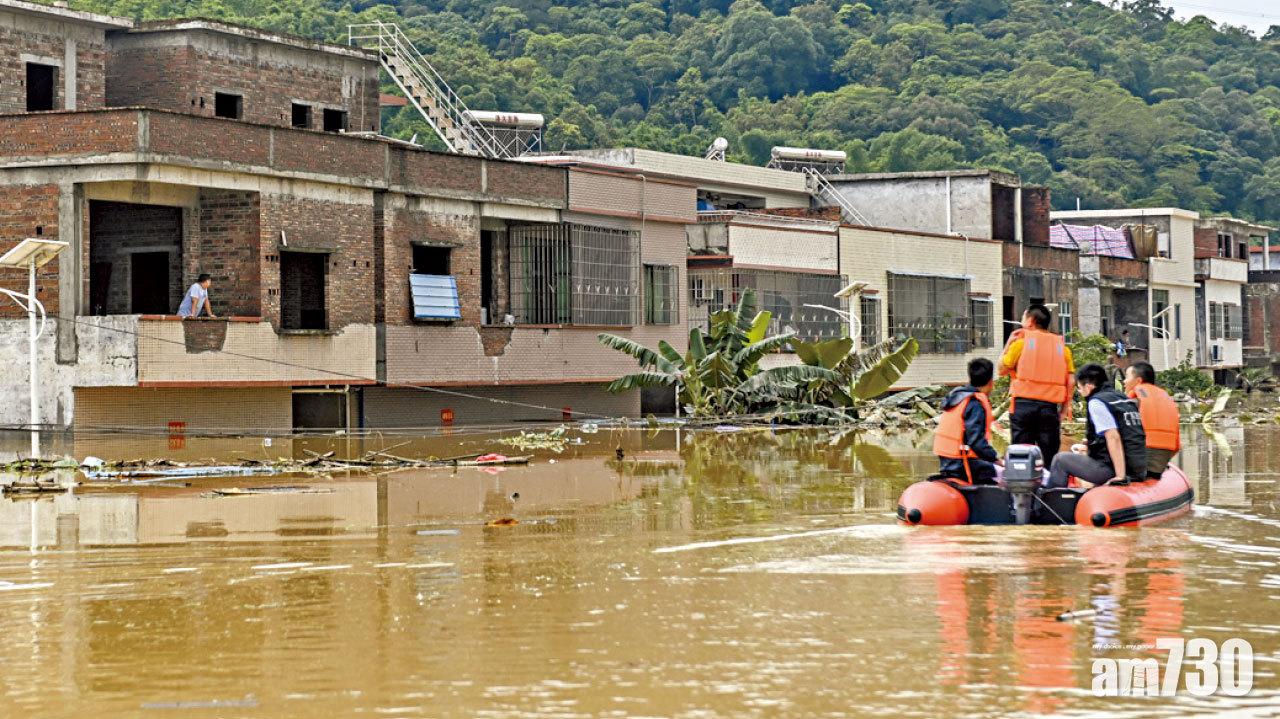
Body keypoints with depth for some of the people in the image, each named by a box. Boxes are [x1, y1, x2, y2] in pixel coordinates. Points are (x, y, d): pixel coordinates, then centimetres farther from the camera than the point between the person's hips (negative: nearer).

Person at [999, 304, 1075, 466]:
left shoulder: (1021, 342, 1)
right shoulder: (1061, 346, 10)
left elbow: (1002, 369, 7)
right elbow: (1071, 381, 5)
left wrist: (1008, 344, 16)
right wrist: (1066, 407, 10)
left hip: (1024, 403, -2)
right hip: (1050, 407, 2)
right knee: (1048, 457, 4)